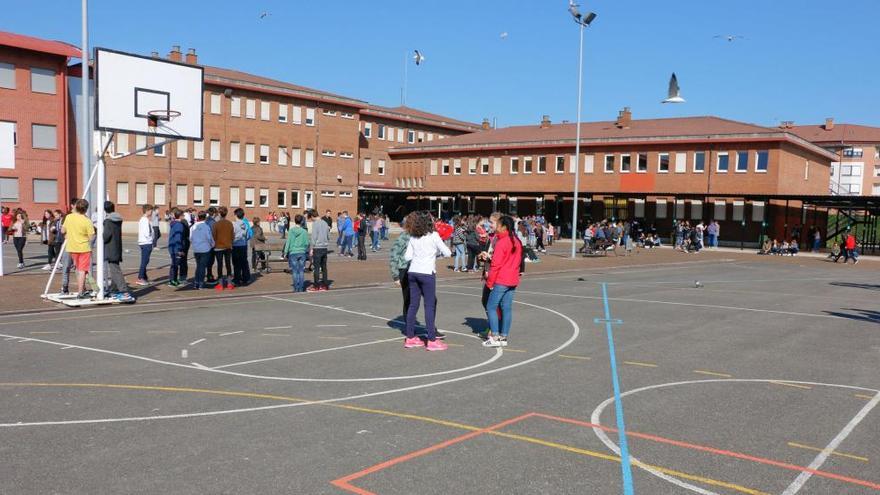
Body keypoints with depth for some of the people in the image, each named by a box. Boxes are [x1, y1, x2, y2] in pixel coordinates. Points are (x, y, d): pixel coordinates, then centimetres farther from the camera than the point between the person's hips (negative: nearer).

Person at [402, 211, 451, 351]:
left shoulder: (413, 237, 8)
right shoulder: (433, 235, -6)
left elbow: (407, 257, 7)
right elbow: (447, 253, -5)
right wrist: (437, 251, 14)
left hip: (412, 272, 5)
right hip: (427, 273, -5)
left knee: (413, 304, 11)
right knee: (430, 305, -1)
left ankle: (410, 338, 17)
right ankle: (431, 340, 0)